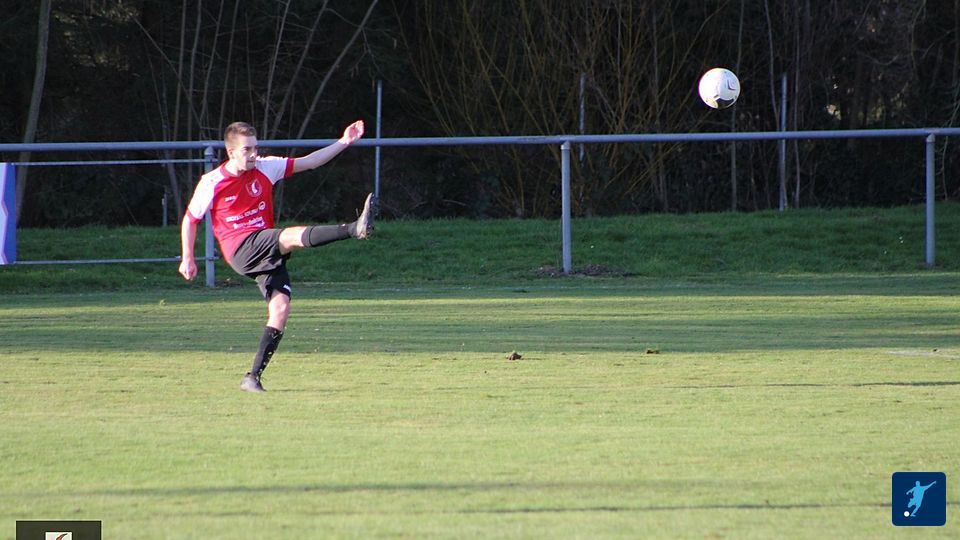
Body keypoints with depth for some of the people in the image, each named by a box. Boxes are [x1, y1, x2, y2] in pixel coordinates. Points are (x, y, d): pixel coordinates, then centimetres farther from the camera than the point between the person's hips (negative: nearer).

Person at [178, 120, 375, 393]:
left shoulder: (265, 168, 9)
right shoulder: (211, 183, -1)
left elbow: (308, 162, 12)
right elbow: (190, 219, 10)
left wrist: (344, 142, 6)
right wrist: (187, 259, 9)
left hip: (267, 252, 5)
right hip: (241, 248, -5)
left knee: (281, 307, -11)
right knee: (294, 236, -30)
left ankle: (253, 377, -6)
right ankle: (355, 229, -51)